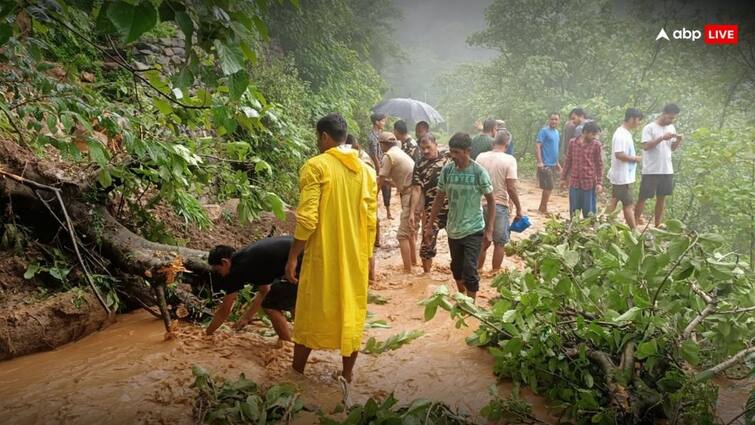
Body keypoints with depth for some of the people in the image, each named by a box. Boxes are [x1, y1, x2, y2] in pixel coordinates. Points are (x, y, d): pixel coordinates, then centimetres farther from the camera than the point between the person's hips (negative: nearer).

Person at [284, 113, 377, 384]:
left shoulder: (316, 166, -11)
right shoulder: (366, 171, 6)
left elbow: (307, 218, -17)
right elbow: (370, 220, 7)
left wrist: (292, 257, -10)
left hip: (322, 255, -4)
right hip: (355, 256, 5)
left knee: (310, 315, 9)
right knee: (352, 314, 13)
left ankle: (296, 374, 23)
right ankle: (346, 377, 21)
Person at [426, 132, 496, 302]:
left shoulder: (479, 172, -14)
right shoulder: (447, 170, -5)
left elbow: (491, 201, -6)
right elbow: (439, 199, 6)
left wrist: (489, 229, -10)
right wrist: (430, 225, 7)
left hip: (473, 230, -4)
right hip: (453, 230, 4)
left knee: (469, 270, -6)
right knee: (456, 267, 18)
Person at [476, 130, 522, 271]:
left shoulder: (480, 157, 0)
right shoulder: (509, 160, -11)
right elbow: (511, 187, -14)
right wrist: (518, 208, -3)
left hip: (481, 204, 4)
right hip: (500, 205, -4)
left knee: (483, 242, 16)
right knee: (499, 243, 9)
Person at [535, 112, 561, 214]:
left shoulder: (556, 132, 15)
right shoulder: (544, 131, -10)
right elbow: (537, 146, -16)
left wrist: (557, 163, 22)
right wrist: (539, 162, -24)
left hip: (553, 165, 8)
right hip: (545, 165, -8)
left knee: (548, 187, 11)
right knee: (549, 187, -7)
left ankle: (541, 208, 19)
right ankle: (543, 209, 2)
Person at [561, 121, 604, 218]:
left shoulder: (597, 145, -4)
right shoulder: (572, 142, 2)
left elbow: (599, 165, -2)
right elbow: (567, 161, 10)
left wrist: (599, 183, -7)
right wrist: (563, 177, 12)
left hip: (590, 183, -2)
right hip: (574, 182, 2)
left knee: (589, 212, 4)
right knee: (574, 211, 11)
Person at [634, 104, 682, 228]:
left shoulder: (672, 128, 10)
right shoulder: (649, 128, -9)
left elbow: (672, 148, 15)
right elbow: (646, 146, -19)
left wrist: (678, 141, -5)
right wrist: (662, 138, -25)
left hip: (667, 170, 6)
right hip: (651, 170, -6)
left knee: (662, 197, 11)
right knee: (643, 197, 0)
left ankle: (658, 225, 19)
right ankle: (635, 222, 7)